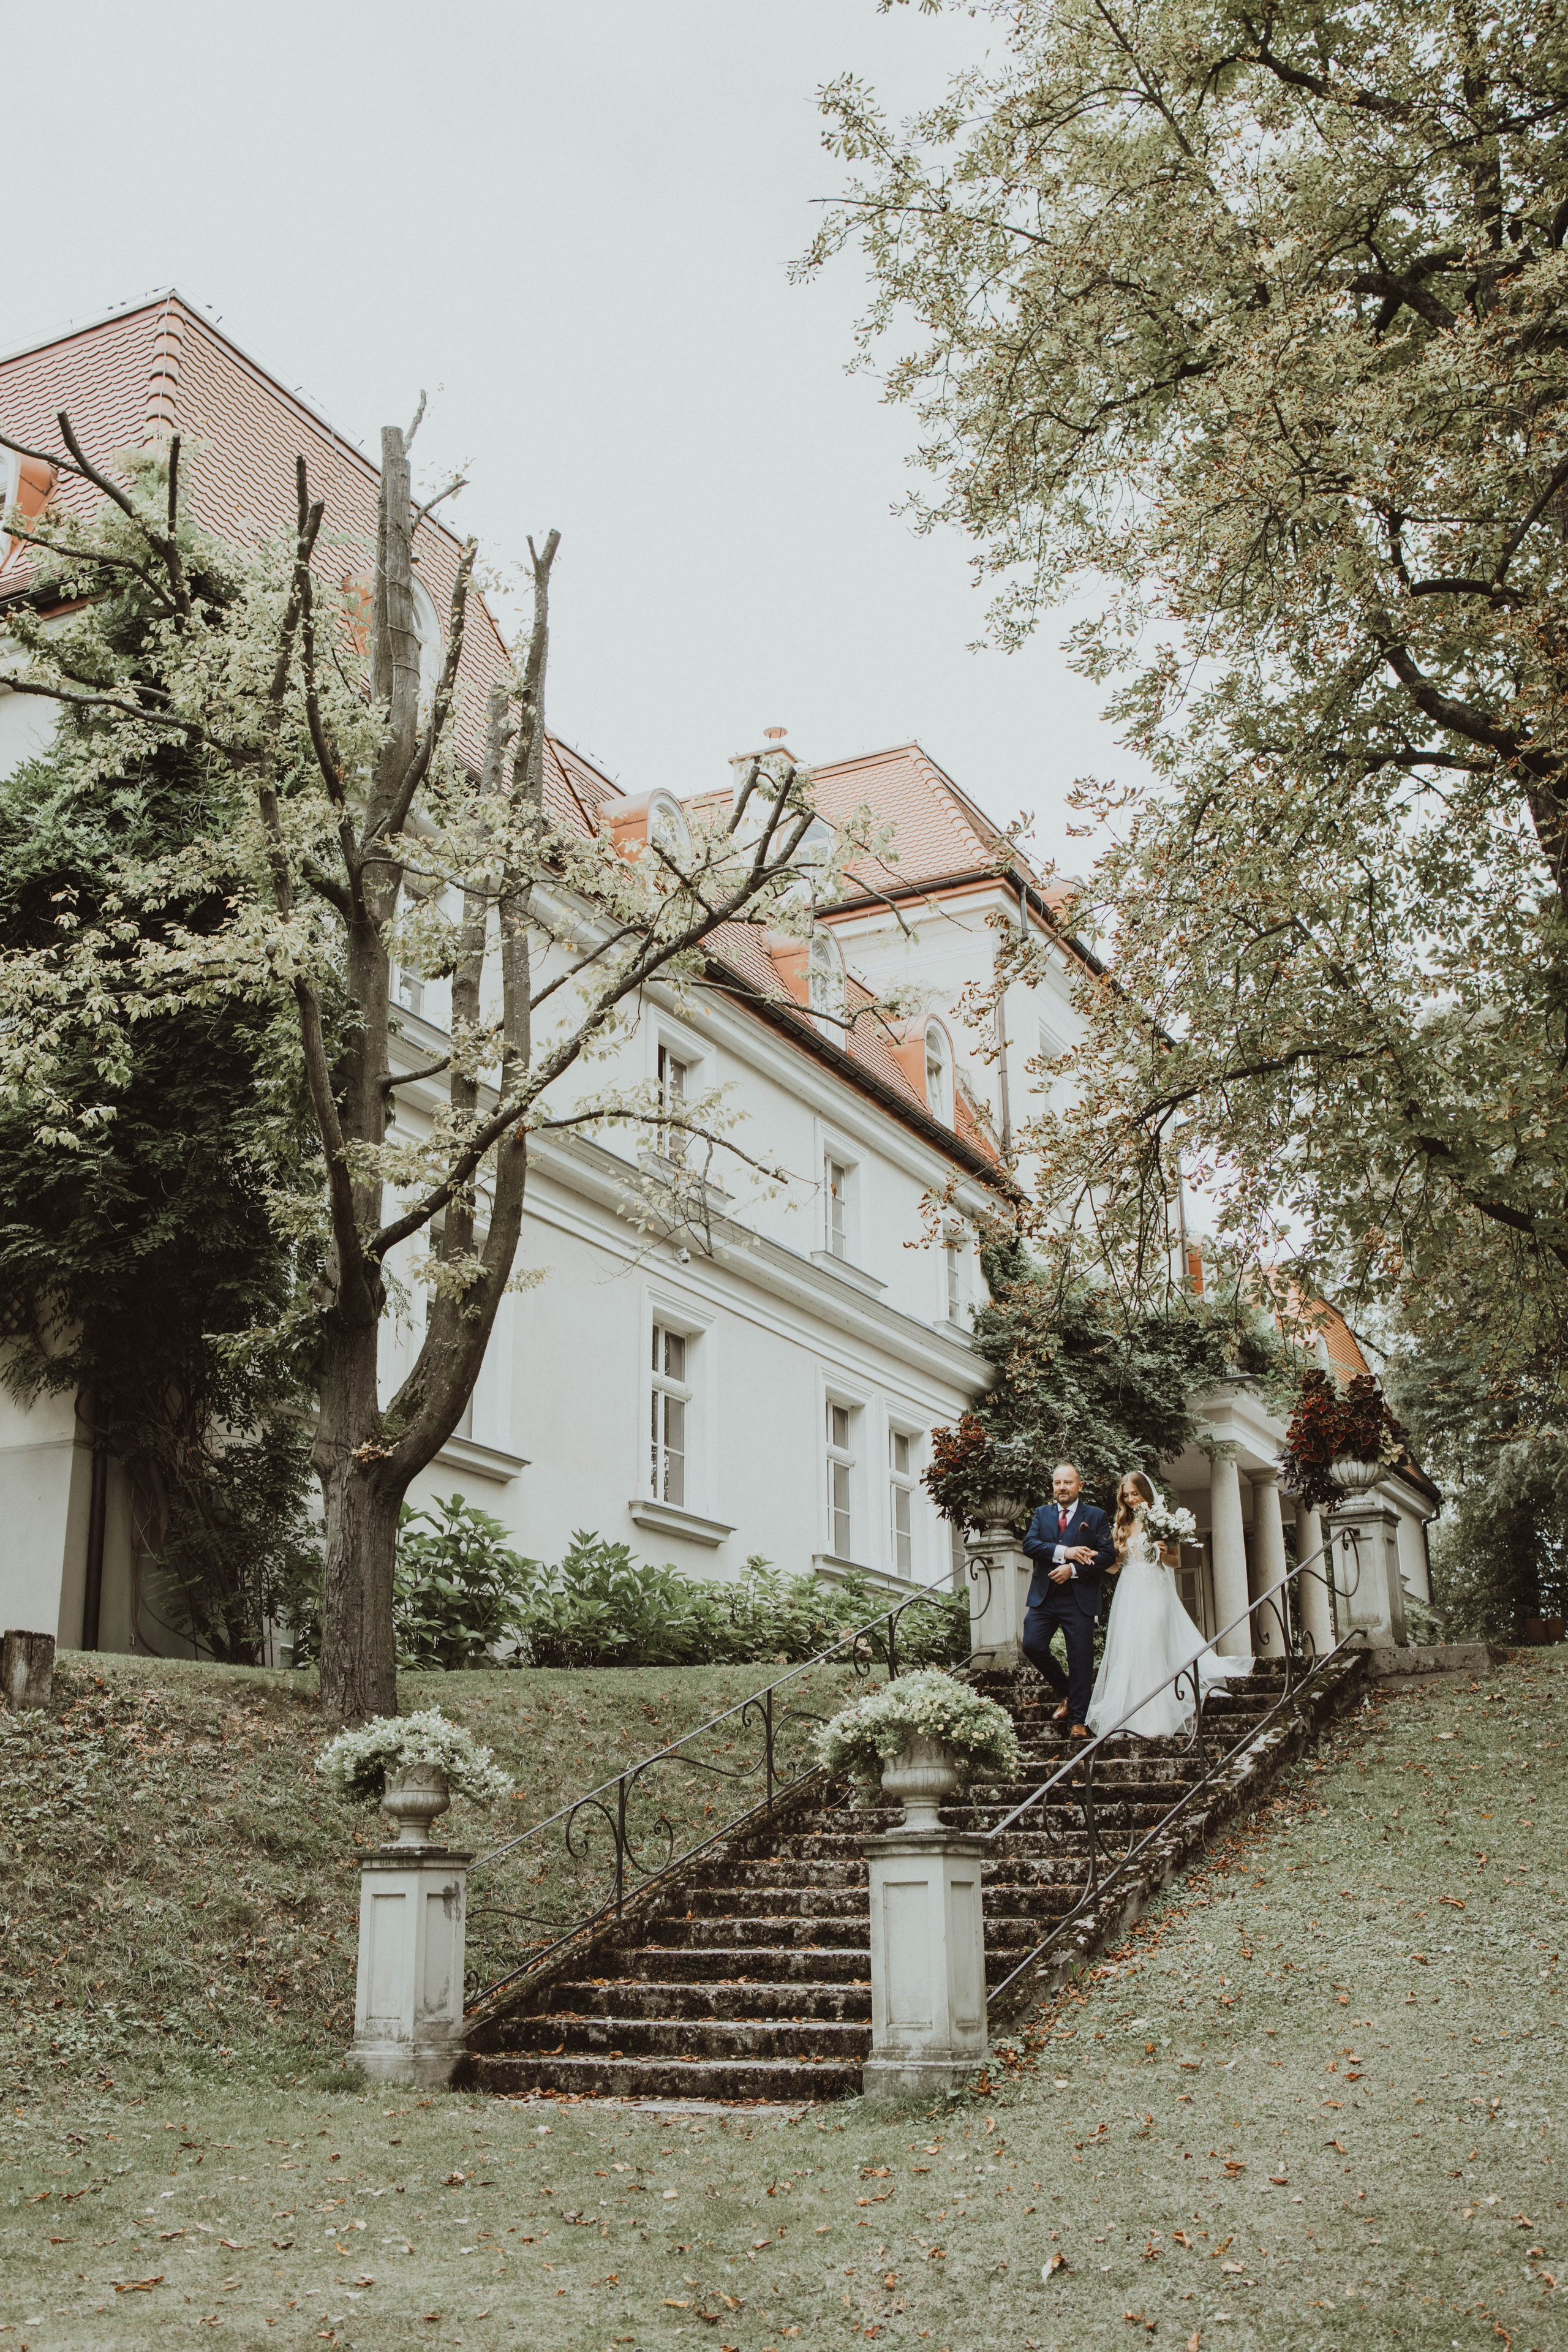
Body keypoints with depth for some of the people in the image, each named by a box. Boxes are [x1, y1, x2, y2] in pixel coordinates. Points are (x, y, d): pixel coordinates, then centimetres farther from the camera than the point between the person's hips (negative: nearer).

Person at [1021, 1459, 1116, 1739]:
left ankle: (1077, 1720, 7)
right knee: (1032, 1646, -7)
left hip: (1080, 1598, -3)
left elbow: (1108, 1555, -5)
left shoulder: (1096, 1516, 5)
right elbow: (1029, 1544, -4)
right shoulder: (1042, 1513, 12)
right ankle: (1065, 1692, 17)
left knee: (1080, 1660, -2)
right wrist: (1064, 1552, -18)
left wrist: (1073, 1569, -15)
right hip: (1044, 1597, 3)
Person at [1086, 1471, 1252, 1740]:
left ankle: (1156, 1720, -10)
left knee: (1152, 1651, -10)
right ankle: (1131, 1718, 1)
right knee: (1127, 1654, -2)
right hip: (1129, 1594, 4)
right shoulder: (1122, 1526, 15)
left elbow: (1174, 1562, 4)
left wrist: (1163, 1553, -17)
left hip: (1154, 1593, -4)